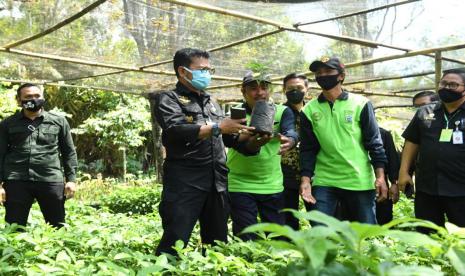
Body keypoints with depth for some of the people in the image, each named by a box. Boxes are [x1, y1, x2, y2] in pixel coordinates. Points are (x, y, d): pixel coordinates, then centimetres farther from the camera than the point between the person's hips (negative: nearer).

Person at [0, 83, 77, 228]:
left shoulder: (59, 121, 11)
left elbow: (69, 152, 11)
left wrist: (71, 179, 3)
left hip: (51, 181, 0)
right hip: (16, 182, 0)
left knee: (58, 227, 5)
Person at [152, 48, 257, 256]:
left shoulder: (211, 102, 23)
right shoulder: (168, 99, 1)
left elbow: (227, 137, 26)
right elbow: (176, 130, -17)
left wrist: (249, 140, 7)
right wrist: (217, 127, -18)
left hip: (217, 182, 7)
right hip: (185, 182, -7)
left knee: (218, 243, 13)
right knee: (174, 243, -6)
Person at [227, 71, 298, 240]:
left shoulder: (282, 112, 0)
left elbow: (291, 132, -20)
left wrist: (289, 140, -45)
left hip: (273, 186, 2)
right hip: (241, 186, -2)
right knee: (245, 241, 1)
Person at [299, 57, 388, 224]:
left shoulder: (360, 104, 0)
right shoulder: (309, 110, 5)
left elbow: (374, 143, -1)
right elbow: (307, 148, 5)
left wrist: (380, 176, -7)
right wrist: (306, 179, -6)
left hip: (360, 180, -1)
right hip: (324, 181, 1)